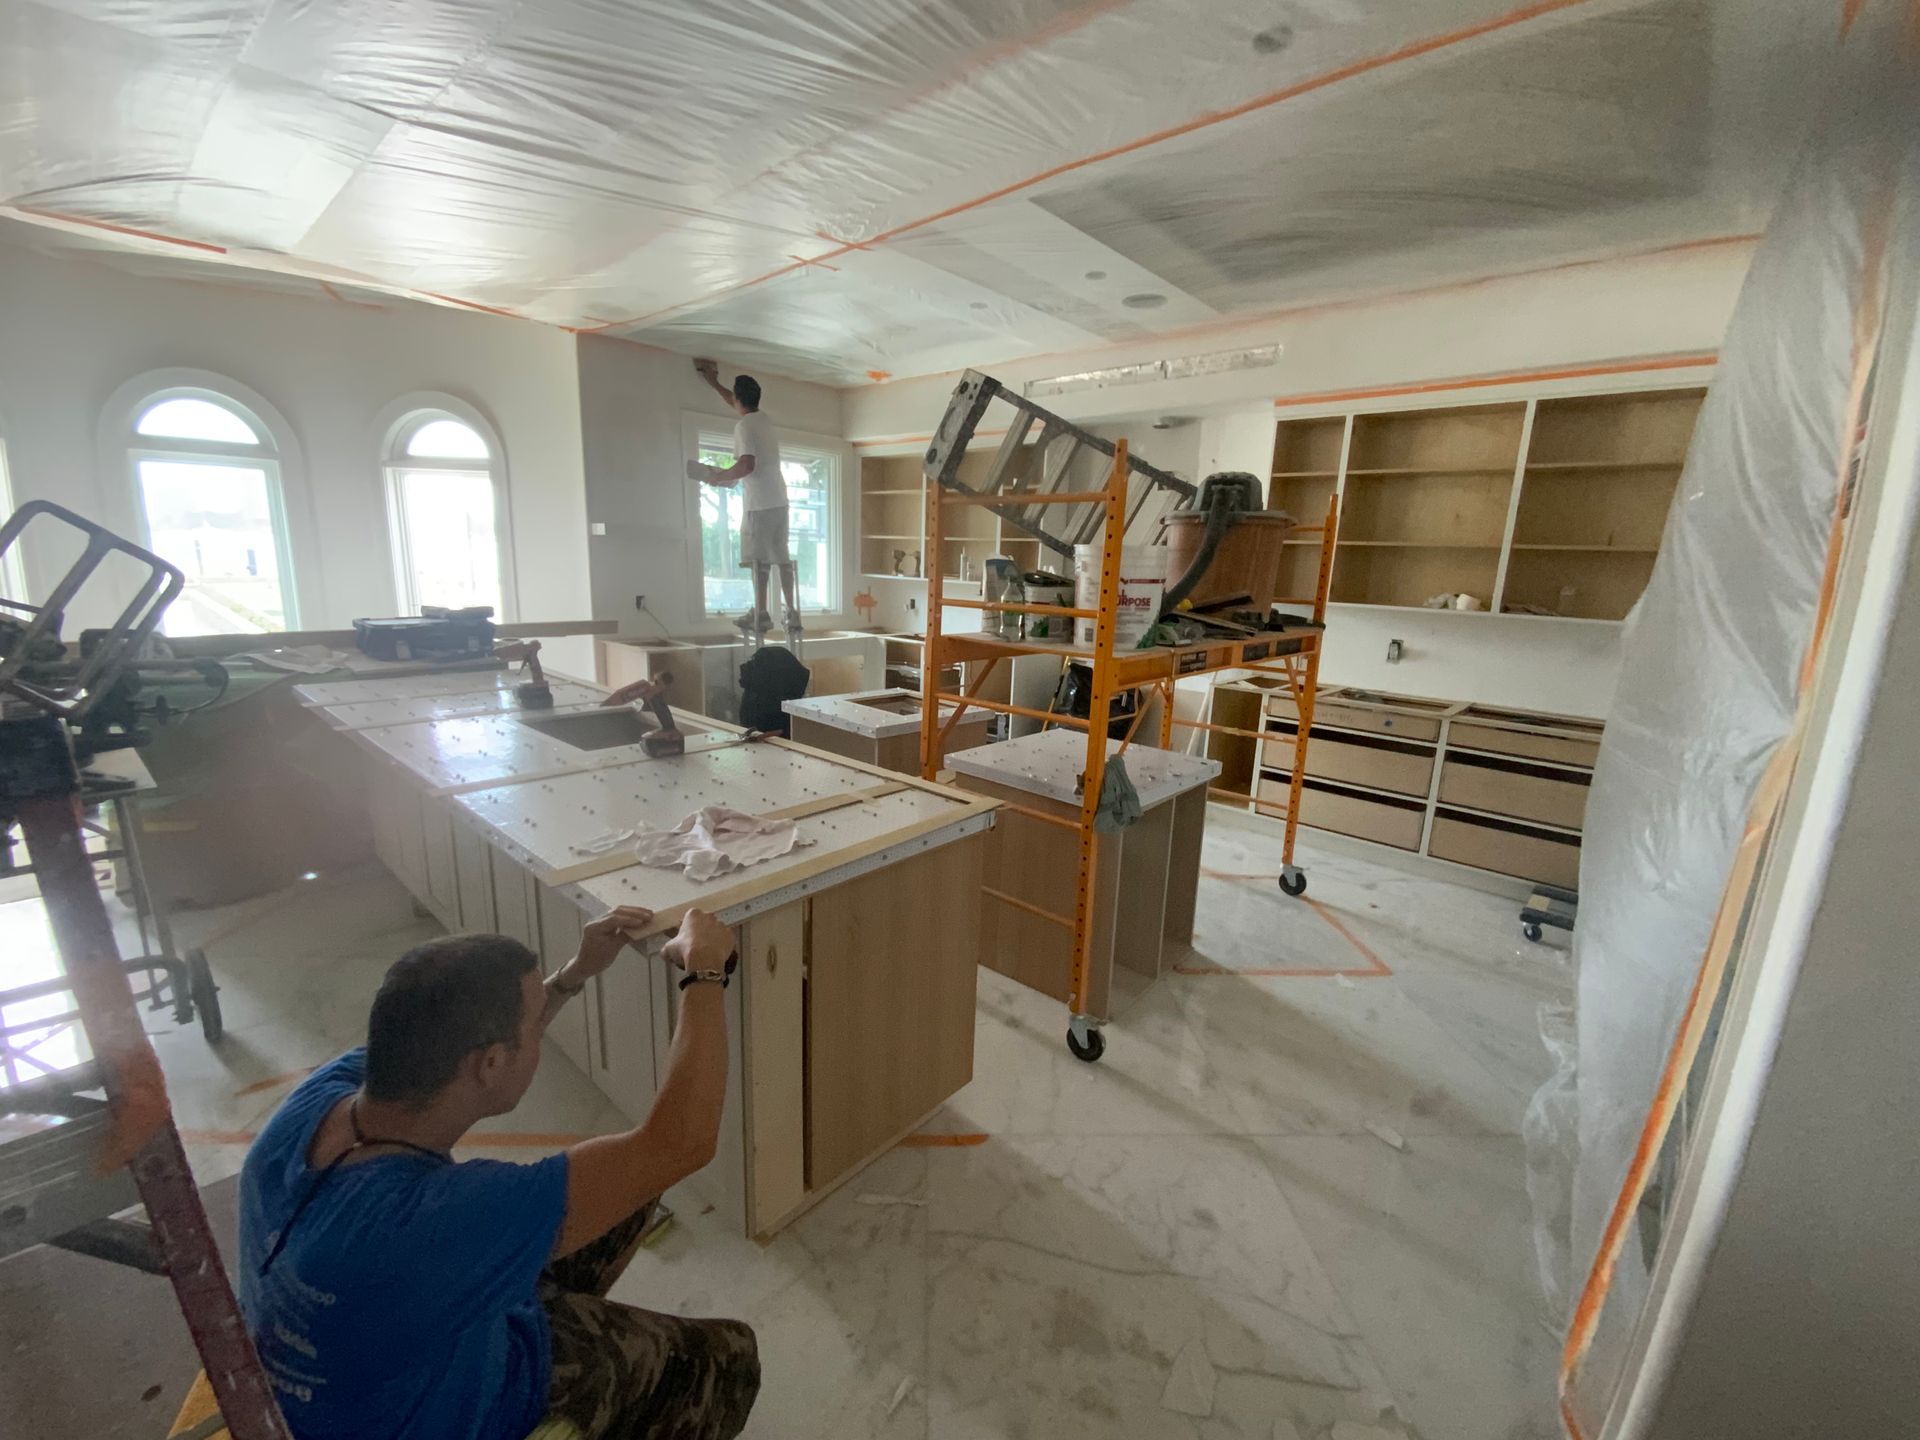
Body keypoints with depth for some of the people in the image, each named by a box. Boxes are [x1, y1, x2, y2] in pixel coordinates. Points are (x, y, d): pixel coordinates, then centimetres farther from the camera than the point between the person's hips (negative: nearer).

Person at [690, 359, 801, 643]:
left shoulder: (743, 426, -10)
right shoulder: (764, 418, 15)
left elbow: (747, 465, -22)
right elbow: (739, 406, 36)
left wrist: (719, 476, -7)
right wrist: (714, 383, 46)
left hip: (759, 503, -7)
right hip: (779, 500, 7)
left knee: (759, 558, -2)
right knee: (782, 557, 7)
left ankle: (761, 614, 1)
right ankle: (792, 613, 7)